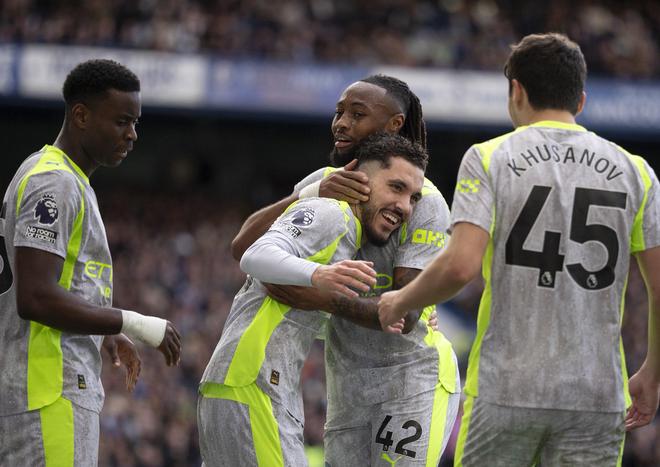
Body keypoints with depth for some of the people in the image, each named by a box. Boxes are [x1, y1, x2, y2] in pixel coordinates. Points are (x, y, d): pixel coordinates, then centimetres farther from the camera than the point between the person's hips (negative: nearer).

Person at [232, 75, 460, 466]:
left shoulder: (425, 204, -13)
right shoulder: (323, 182, 4)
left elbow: (405, 314, -21)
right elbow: (244, 246, -8)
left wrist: (325, 299, -35)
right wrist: (312, 196, -22)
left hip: (414, 379, -6)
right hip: (349, 388, 6)